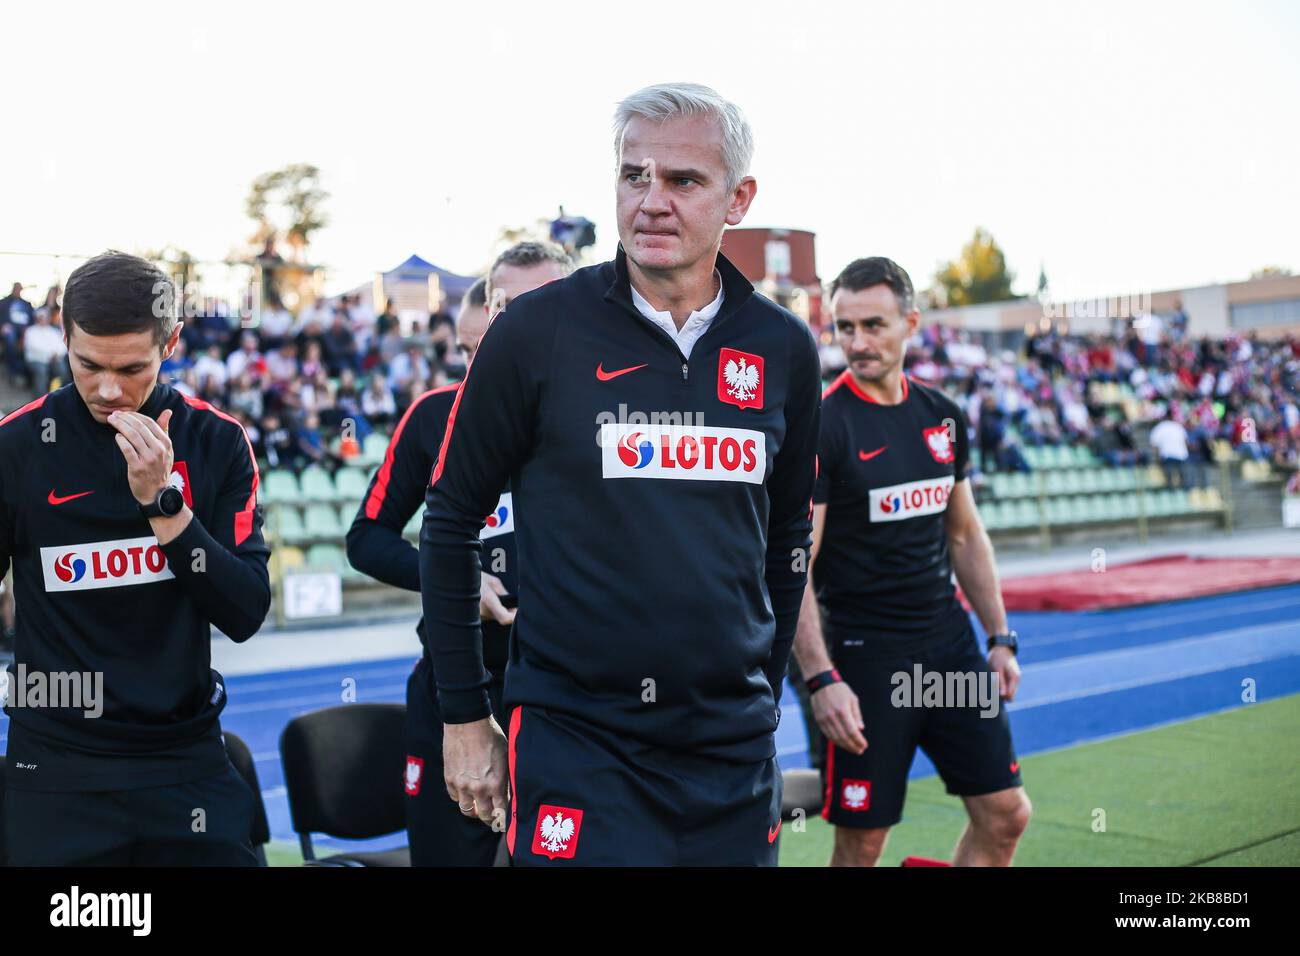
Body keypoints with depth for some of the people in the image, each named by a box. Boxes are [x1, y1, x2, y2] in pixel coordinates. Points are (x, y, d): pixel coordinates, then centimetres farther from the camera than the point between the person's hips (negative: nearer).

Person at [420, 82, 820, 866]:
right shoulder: (538, 330, -7)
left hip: (735, 749, 4)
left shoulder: (784, 348, 3)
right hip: (574, 743, -3)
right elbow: (452, 520, 0)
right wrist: (464, 716, 1)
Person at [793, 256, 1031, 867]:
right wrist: (820, 679, -22)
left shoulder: (942, 416, 7)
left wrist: (1000, 637, 13)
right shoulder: (822, 424, -13)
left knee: (1005, 815, 9)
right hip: (865, 656, -6)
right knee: (862, 840, 2)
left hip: (950, 641, 6)